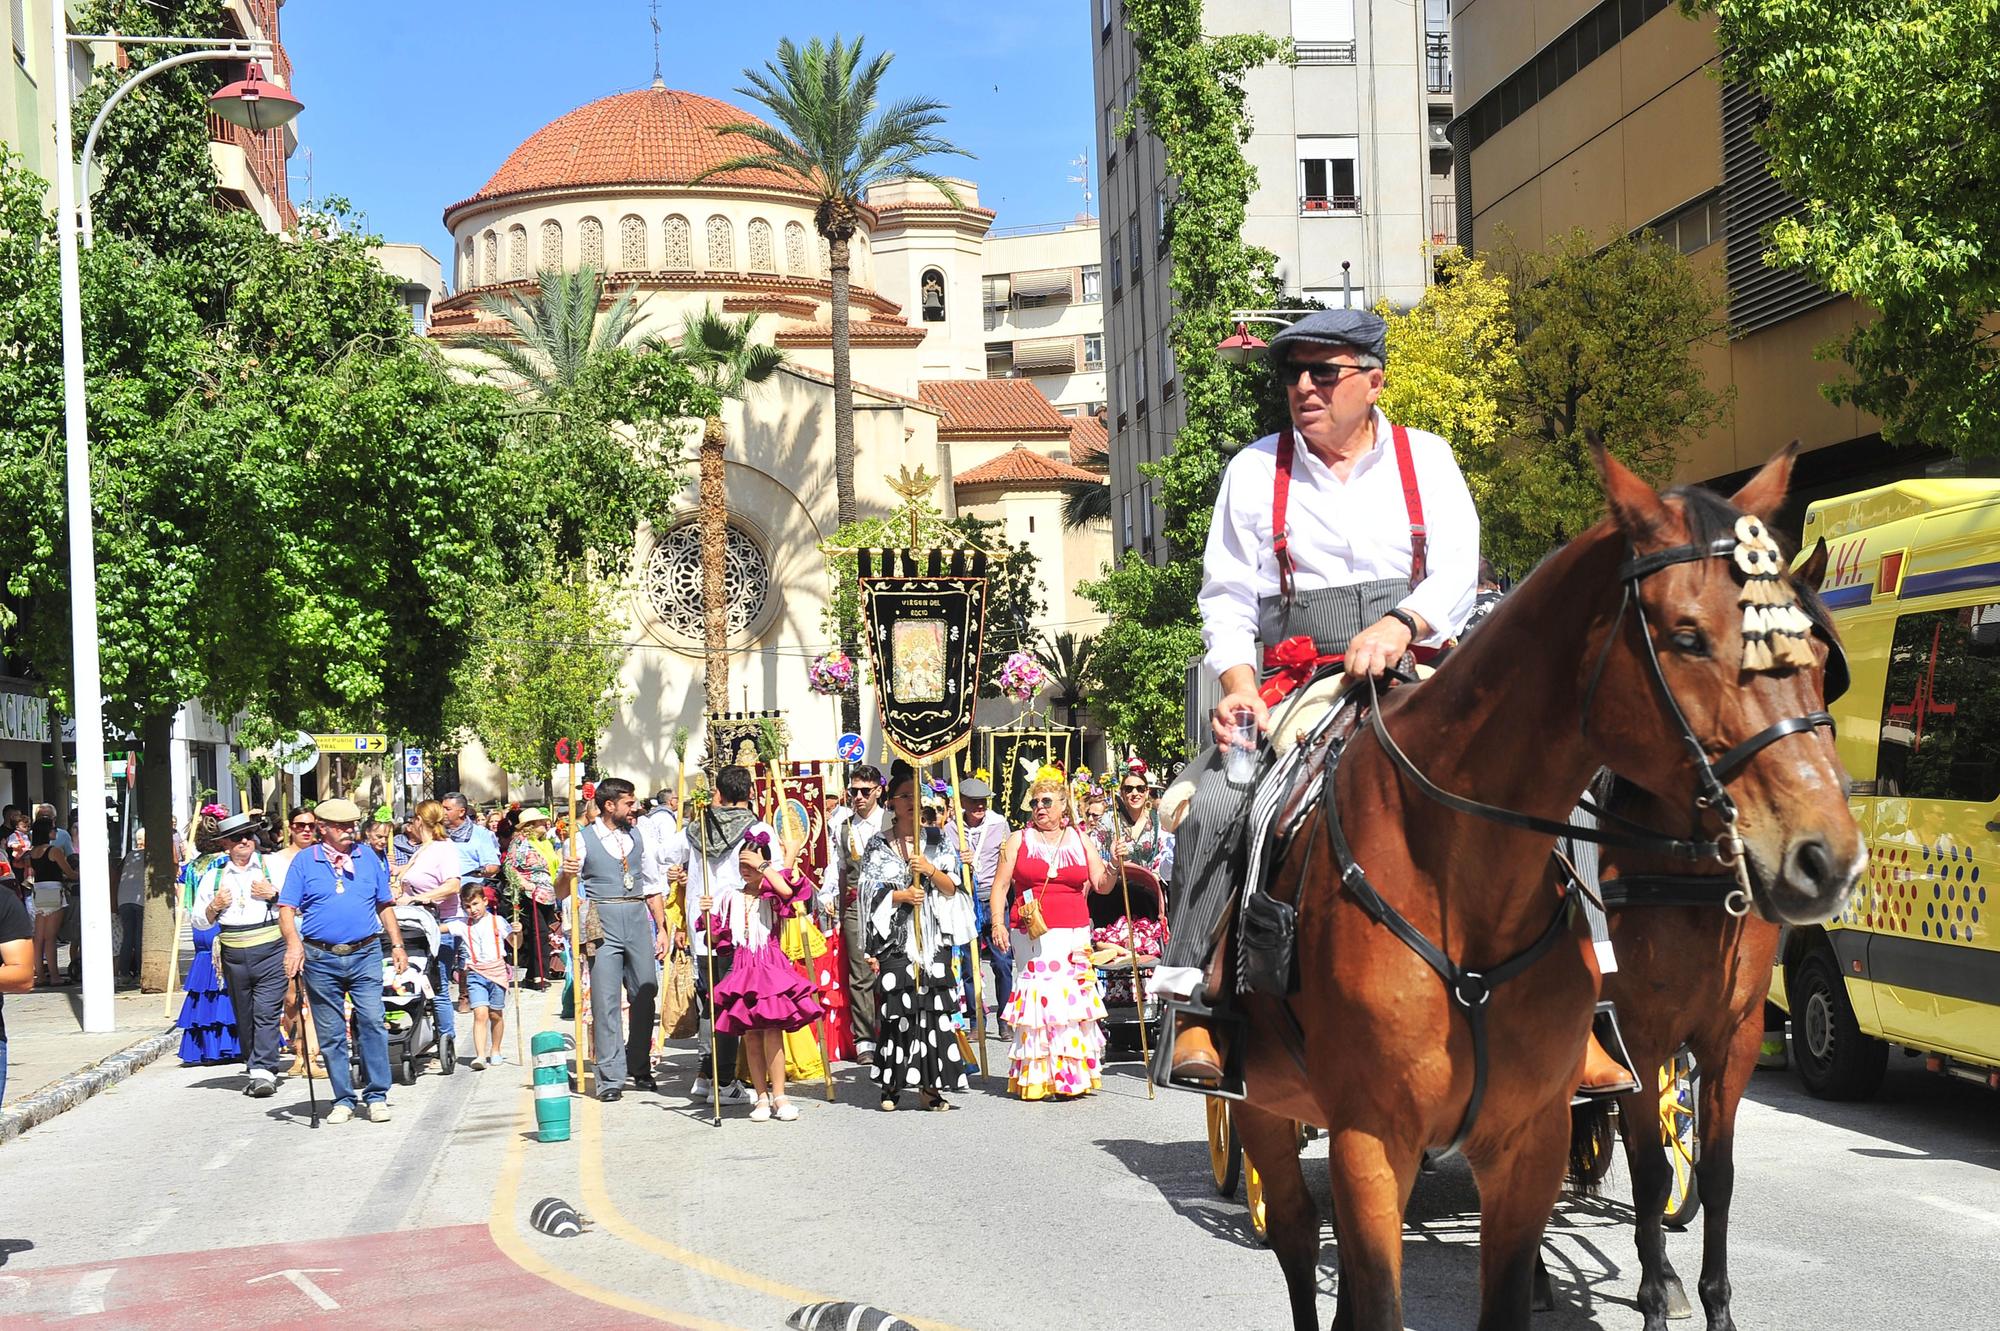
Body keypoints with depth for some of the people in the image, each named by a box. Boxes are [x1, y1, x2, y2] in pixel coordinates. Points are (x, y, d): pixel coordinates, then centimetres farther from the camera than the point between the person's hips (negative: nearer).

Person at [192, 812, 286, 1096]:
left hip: (271, 949, -3)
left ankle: (264, 1072, -15)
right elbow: (200, 922, 16)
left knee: (267, 1013, -12)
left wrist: (274, 894, -10)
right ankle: (257, 1071, 19)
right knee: (244, 1017, 9)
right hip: (234, 954, 3)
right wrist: (214, 906, -3)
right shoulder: (213, 875, 12)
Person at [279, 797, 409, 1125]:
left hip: (365, 954, 1)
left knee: (372, 1022, -9)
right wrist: (293, 943, -17)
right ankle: (342, 1099, 15)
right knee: (330, 1034, 5)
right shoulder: (305, 860, 4)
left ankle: (376, 1096, -1)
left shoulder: (368, 857, 10)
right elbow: (286, 908, -1)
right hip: (321, 959, 0)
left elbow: (385, 905, 15)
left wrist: (397, 944, 10)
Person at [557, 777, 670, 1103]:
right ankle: (611, 1078, -1)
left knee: (645, 996, 6)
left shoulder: (637, 836, 13)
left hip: (638, 919, 4)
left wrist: (661, 928, 14)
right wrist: (567, 874, -23)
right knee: (606, 1000, -5)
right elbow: (562, 893, -1)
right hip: (603, 923, -4)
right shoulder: (584, 840, -1)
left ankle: (640, 1068, 21)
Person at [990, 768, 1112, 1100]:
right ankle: (1036, 1077, 0)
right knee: (1036, 996, -6)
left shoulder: (1080, 839, 13)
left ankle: (1073, 1075, 5)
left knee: (1073, 995, -3)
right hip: (1031, 933, -1)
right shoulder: (1019, 840, 8)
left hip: (1074, 933, 1)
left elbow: (1102, 886, 10)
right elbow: (1000, 885, 4)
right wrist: (998, 923, -8)